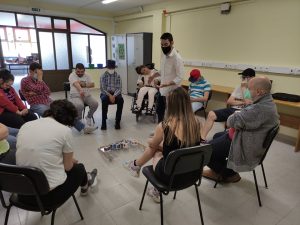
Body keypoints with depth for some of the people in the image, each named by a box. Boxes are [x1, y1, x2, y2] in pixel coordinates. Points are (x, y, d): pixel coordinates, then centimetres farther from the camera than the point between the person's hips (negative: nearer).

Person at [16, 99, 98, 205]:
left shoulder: (25, 126, 2)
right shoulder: (65, 130, -13)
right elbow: (68, 166, -3)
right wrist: (72, 161, 22)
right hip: (51, 193, -5)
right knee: (79, 168, 26)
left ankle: (85, 180, 60)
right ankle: (85, 185, 60)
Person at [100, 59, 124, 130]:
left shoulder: (118, 76, 1)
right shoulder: (103, 76, 0)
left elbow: (119, 88, -5)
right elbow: (102, 89, -7)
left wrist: (114, 96, -23)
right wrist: (109, 95, -23)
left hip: (115, 93, 1)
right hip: (105, 93, -1)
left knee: (121, 100, -32)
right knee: (104, 99, -35)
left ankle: (117, 121, -23)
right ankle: (103, 122, -26)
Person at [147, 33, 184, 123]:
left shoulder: (177, 58, -20)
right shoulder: (164, 55, 6)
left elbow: (179, 77, -22)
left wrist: (168, 83, -35)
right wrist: (153, 75, 9)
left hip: (171, 92, -8)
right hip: (162, 90, 9)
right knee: (159, 110, 20)